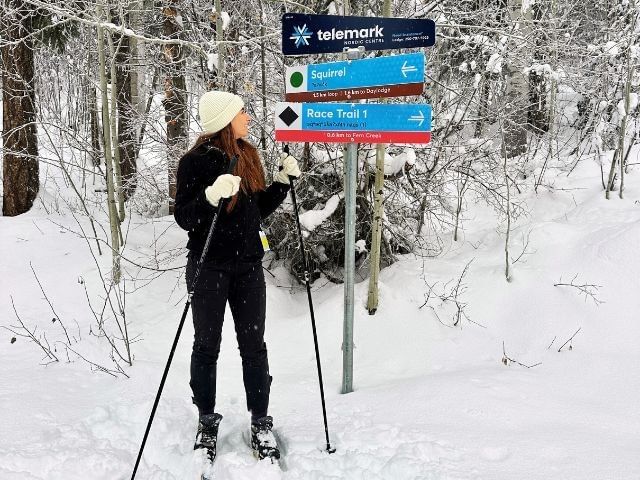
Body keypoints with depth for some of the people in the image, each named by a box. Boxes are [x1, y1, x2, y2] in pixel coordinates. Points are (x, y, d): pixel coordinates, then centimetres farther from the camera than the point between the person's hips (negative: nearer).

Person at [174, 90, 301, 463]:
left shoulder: (249, 156, 9)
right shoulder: (196, 162, -10)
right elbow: (184, 218, -14)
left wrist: (284, 180, 4)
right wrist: (211, 196, -30)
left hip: (248, 266, 5)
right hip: (209, 268, -5)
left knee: (254, 345, 7)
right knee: (207, 347, 7)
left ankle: (261, 424, 16)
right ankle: (207, 423, 20)